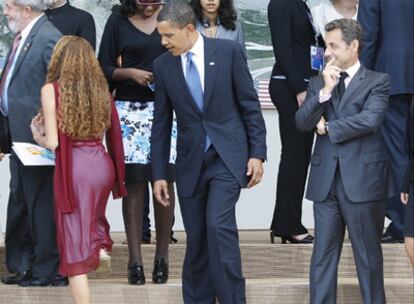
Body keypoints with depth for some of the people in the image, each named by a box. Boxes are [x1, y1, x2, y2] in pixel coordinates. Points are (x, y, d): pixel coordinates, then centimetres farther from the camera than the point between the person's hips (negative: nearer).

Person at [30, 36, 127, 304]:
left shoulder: (52, 89, -6)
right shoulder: (100, 88, 7)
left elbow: (53, 142, -9)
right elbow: (110, 132, 8)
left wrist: (38, 137, 10)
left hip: (74, 167, -4)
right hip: (102, 163, 5)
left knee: (75, 244, 3)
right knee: (93, 215, 30)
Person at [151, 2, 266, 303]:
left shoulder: (229, 51, -4)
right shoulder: (163, 65, 3)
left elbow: (250, 105, -1)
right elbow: (161, 123, 8)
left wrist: (258, 153, -4)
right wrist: (159, 174, 6)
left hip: (227, 156, -3)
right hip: (190, 162, 3)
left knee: (218, 224, -18)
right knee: (196, 238, 4)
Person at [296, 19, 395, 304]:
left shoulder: (377, 81, 1)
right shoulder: (318, 83, 13)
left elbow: (370, 120, -15)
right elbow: (302, 122, 2)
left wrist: (328, 128, -4)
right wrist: (325, 90, -10)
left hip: (363, 179, -4)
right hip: (326, 180, 4)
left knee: (368, 255, 4)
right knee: (323, 255, 4)